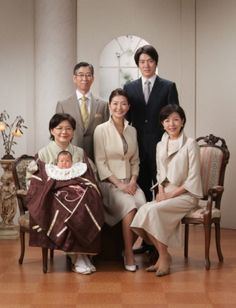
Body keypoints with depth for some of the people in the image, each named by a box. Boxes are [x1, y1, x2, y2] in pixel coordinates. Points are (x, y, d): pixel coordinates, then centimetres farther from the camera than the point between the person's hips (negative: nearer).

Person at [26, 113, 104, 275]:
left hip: (78, 194, 2)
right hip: (53, 197, -2)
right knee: (68, 212, -35)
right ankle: (77, 256, -22)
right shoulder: (44, 153, 8)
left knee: (88, 205, -32)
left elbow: (89, 179, 14)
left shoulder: (80, 153, 16)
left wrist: (78, 189, -7)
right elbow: (38, 182, 2)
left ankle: (82, 253, -22)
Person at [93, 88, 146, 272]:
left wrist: (133, 181, -3)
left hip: (129, 182, 4)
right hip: (109, 182, -4)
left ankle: (128, 248, -6)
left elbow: (135, 160, 15)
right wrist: (118, 184, -13)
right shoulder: (101, 130, -2)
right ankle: (129, 254, -17)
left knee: (143, 206, -26)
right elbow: (100, 162, -6)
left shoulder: (132, 130, 14)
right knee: (130, 206, -31)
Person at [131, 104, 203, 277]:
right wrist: (161, 191, -1)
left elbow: (193, 179, -7)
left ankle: (164, 256, -16)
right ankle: (162, 255, -13)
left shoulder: (190, 144, -4)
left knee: (153, 210, -29)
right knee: (145, 210, -25)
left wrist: (171, 194, -13)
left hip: (186, 195, -5)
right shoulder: (160, 146, 14)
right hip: (166, 194, 5)